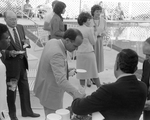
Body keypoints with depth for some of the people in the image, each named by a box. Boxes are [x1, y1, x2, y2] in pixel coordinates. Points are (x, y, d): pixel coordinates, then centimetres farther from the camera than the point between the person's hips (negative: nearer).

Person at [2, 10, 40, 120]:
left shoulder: (20, 27, 5)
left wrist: (27, 42, -8)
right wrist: (9, 53, -27)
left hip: (22, 62, 6)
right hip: (11, 64, -6)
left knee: (25, 88, 15)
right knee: (11, 89, 9)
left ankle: (27, 111, 30)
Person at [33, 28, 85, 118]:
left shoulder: (53, 41, -3)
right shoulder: (57, 54, -32)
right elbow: (61, 80, -40)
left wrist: (66, 69, 10)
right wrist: (75, 94, -48)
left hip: (46, 88, 10)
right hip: (51, 94, -10)